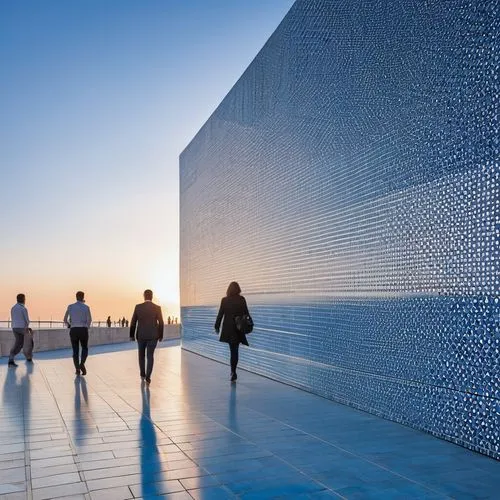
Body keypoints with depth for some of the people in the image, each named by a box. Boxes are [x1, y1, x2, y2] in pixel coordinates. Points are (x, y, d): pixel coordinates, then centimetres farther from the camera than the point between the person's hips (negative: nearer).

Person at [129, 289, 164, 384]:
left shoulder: (138, 307, -7)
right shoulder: (157, 308, -9)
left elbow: (133, 322, -4)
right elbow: (161, 323, -6)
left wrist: (132, 335, 7)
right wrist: (161, 335, 7)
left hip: (141, 335, 1)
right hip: (153, 335, -1)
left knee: (141, 354, 22)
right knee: (150, 356, 9)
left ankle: (142, 374, 29)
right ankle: (148, 377, -2)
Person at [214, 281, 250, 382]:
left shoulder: (224, 300, -4)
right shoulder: (241, 299, -6)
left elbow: (220, 314, -1)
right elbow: (246, 313, -4)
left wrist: (217, 326, 8)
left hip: (228, 328, 1)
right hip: (238, 328, -1)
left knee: (233, 350, 14)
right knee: (234, 350, 6)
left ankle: (233, 371, 16)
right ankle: (233, 371, 4)